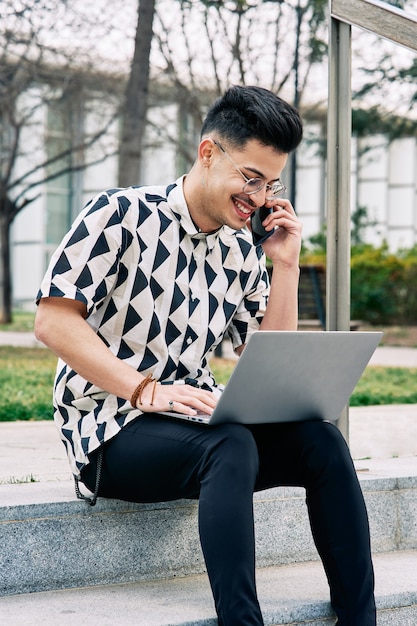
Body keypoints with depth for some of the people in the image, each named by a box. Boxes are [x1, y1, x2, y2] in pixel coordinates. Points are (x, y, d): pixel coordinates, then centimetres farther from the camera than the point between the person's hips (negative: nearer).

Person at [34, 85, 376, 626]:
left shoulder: (242, 253, 12)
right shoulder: (121, 214, -6)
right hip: (110, 429, -6)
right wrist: (147, 391, -23)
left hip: (196, 422, 6)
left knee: (319, 440, -18)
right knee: (231, 446, -35)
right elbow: (53, 321, -13)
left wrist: (285, 264, 3)